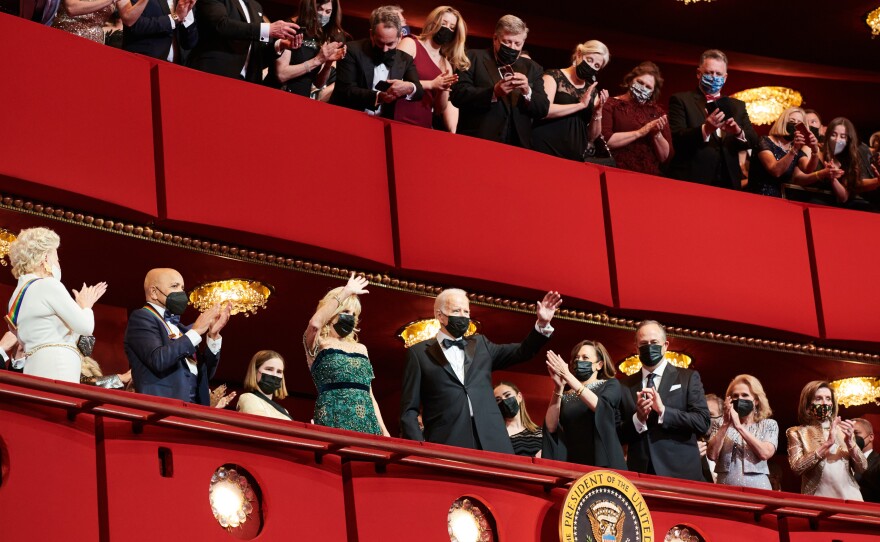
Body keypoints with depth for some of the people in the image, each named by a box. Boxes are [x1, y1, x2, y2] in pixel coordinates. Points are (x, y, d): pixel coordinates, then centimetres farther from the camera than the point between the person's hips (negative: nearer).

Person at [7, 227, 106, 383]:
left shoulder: (17, 295, 22)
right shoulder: (48, 285, -5)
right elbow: (85, 327, -7)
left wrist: (81, 306, 30)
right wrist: (86, 305, 15)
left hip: (34, 369, 9)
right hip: (57, 369, -9)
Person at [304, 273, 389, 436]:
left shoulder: (360, 349, 22)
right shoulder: (318, 344, 6)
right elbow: (315, 323, -18)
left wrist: (382, 429, 10)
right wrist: (345, 292, -12)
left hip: (367, 423, 5)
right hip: (334, 421, -5)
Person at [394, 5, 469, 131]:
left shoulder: (446, 65, 14)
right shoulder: (410, 43, 2)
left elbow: (440, 108, 13)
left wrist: (444, 90, -7)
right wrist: (431, 84, -13)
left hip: (424, 128, 5)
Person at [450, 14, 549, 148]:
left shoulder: (531, 68, 15)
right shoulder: (474, 58, 5)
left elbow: (543, 110, 9)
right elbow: (457, 95, -7)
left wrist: (527, 92, -11)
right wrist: (493, 93, -20)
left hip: (517, 146, 3)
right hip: (476, 143, -3)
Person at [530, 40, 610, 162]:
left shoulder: (592, 90, 15)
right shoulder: (554, 76, 0)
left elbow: (593, 136, 15)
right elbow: (543, 110, -18)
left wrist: (598, 112, -2)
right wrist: (581, 105, -13)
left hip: (575, 157, 5)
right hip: (545, 151, -5)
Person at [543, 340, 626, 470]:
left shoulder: (611, 385, 8)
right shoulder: (567, 393, 13)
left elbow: (599, 406, -14)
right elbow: (551, 427, 0)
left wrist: (567, 376, -18)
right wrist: (558, 388, -9)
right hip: (572, 463, 2)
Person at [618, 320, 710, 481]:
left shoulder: (688, 378, 5)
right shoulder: (626, 386, 11)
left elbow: (702, 423, -6)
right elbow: (617, 436, 8)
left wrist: (663, 410, -15)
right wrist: (638, 418, -10)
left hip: (680, 473, -2)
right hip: (640, 474, 2)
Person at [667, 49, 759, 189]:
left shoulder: (737, 106, 16)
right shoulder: (681, 100, 2)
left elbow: (753, 141, 8)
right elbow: (676, 139, -10)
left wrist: (738, 132, -13)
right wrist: (705, 130, -26)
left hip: (728, 183, 4)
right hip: (691, 182, -4)